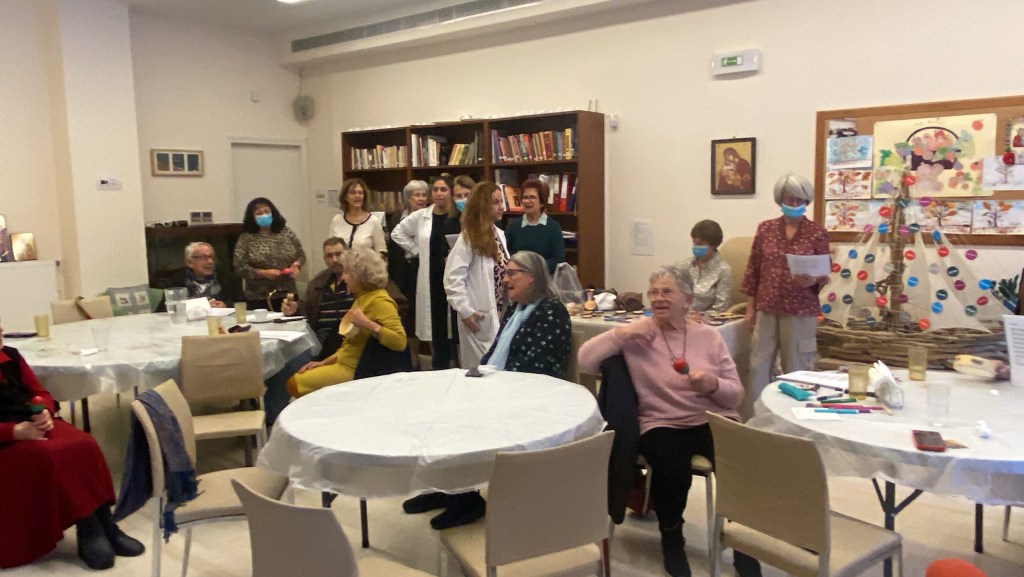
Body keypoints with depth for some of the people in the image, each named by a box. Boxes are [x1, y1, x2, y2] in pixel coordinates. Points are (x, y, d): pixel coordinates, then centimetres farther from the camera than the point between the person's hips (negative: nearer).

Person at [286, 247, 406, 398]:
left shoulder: (379, 300, -18)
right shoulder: (362, 298, 10)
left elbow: (400, 342, -29)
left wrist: (366, 323, -35)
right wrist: (324, 362, 13)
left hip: (355, 370, -9)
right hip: (345, 363, 9)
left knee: (295, 384, -4)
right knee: (295, 379, 13)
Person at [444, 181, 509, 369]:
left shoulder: (500, 234, 10)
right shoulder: (468, 238, -12)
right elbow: (453, 277, -17)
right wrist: (465, 311, -18)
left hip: (502, 312, 7)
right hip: (480, 316, -7)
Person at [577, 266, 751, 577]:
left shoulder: (709, 335, 8)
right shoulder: (637, 332, 4)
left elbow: (736, 394, 7)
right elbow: (585, 360, -4)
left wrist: (713, 385, -14)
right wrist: (620, 334, -14)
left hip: (715, 421, 2)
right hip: (663, 424, -1)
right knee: (672, 467, -33)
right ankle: (671, 537, -1)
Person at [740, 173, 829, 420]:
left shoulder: (817, 232, -1)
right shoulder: (765, 229, 5)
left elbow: (824, 273, 2)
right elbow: (753, 270, 7)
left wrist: (813, 281, -22)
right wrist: (750, 308, 4)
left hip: (801, 310, -2)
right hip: (767, 308, 2)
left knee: (796, 368, 5)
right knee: (758, 365, 4)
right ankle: (753, 417, 14)